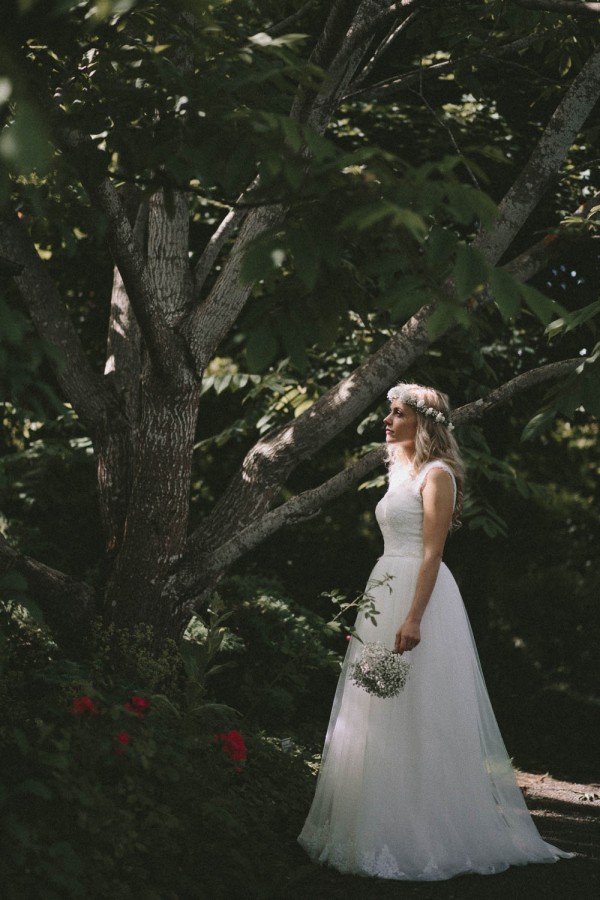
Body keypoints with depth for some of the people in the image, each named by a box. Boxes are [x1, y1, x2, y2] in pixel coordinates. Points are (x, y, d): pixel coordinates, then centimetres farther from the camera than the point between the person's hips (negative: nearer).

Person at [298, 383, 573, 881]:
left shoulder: (436, 475, -8)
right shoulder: (401, 473, 18)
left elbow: (432, 552, -16)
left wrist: (414, 617, -24)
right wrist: (372, 612, 19)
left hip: (419, 593, -9)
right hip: (386, 592, 9)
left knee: (414, 713, -7)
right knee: (381, 715, 8)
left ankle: (421, 835, -1)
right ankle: (380, 828, 14)